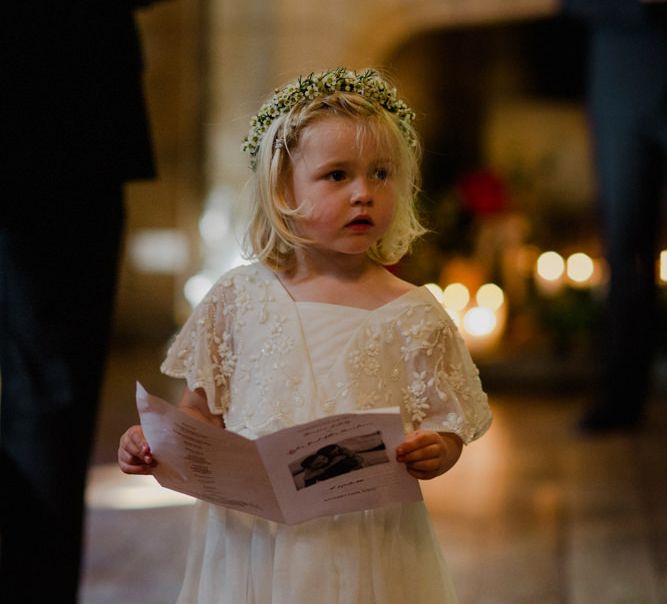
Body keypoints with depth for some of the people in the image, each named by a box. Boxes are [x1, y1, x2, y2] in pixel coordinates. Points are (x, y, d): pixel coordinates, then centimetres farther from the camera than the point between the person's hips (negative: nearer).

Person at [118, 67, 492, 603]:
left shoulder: (411, 316, -5)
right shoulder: (239, 298, 0)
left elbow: (445, 428, -1)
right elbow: (202, 409, 10)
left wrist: (433, 453, -22)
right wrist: (157, 445, -7)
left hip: (364, 548, -1)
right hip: (250, 538, 2)